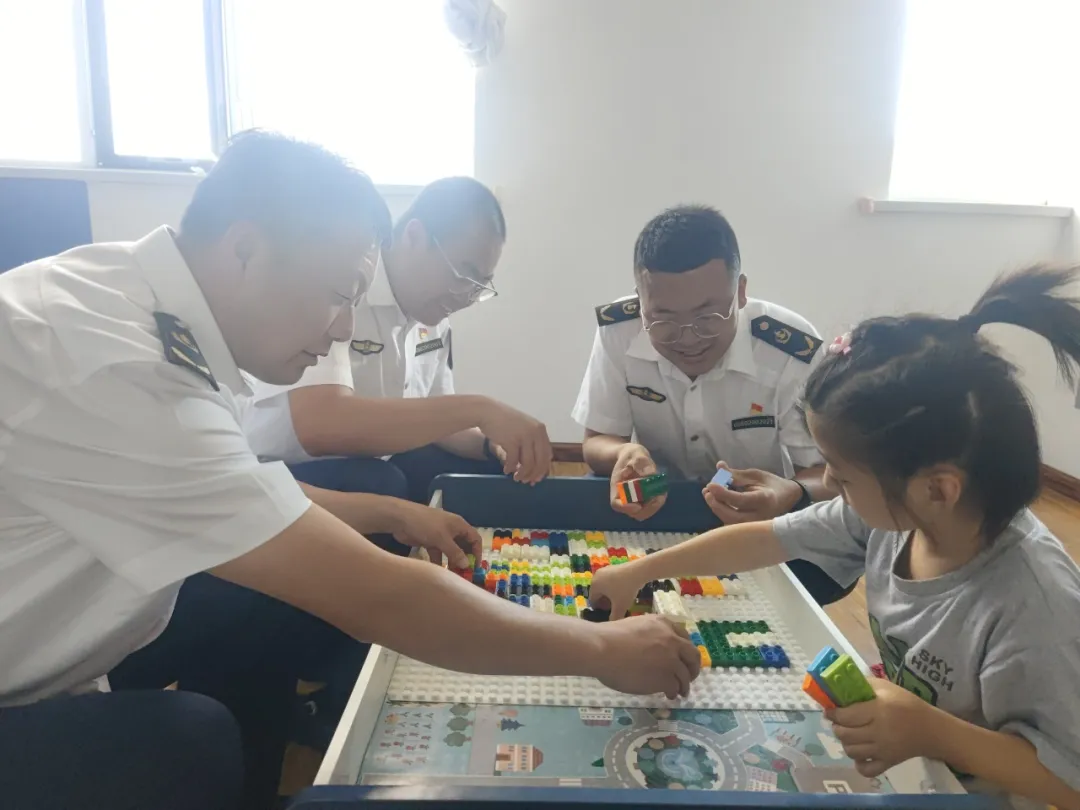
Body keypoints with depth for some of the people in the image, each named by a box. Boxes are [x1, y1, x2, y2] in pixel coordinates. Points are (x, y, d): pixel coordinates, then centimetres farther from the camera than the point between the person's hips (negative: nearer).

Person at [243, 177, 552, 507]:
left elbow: (432, 421, 9)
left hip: (374, 466, 7)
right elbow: (318, 426, -38)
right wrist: (478, 409, -40)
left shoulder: (431, 314, 1)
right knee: (383, 486, -34)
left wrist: (492, 444, -12)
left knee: (493, 473, -8)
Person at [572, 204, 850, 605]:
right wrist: (625, 455, -37)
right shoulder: (617, 332, -20)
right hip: (656, 503, 1)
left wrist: (793, 495, -45)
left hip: (762, 511, 0)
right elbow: (597, 442, -11)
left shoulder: (795, 354, -25)